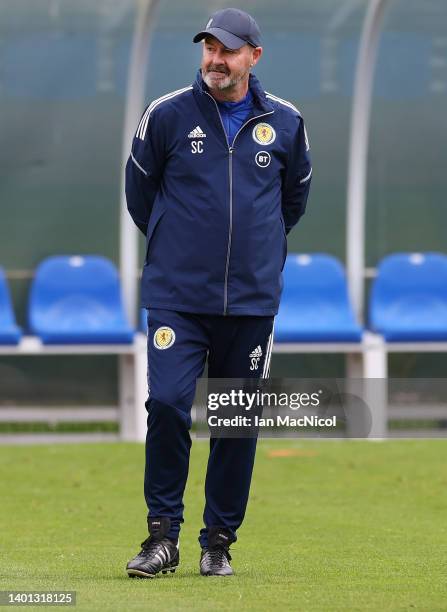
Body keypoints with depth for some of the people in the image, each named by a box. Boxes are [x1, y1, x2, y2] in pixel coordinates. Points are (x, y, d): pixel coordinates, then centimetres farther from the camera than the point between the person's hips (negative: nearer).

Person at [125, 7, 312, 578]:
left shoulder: (284, 122, 4)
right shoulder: (167, 115, -2)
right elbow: (139, 189, 12)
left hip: (252, 298, 2)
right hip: (177, 295, -2)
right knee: (167, 405, -14)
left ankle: (219, 540, 16)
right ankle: (163, 534, -2)